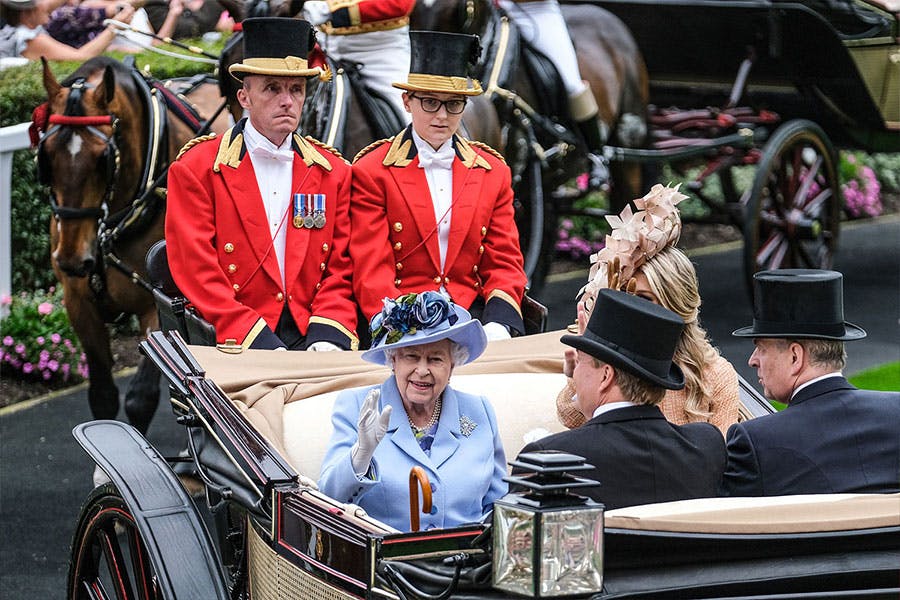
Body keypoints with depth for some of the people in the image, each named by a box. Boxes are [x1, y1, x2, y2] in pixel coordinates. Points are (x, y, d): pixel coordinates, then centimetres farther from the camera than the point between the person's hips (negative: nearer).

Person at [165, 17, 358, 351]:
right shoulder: (195, 169, 3)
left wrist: (327, 336, -7)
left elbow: (342, 270, 12)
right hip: (232, 346, -3)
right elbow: (196, 272, -4)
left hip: (309, 338, 3)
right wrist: (260, 342, -14)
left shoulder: (334, 172, 14)